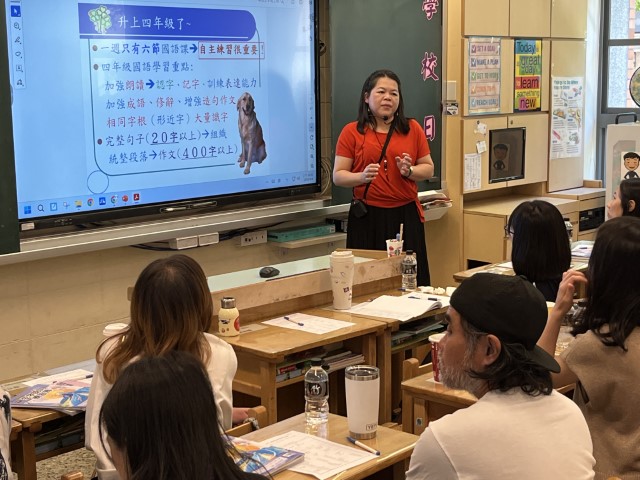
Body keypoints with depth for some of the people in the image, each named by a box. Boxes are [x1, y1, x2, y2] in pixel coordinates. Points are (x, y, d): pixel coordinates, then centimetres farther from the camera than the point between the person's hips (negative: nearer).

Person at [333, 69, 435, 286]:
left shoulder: (412, 129, 8)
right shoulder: (351, 132, 3)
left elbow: (428, 168, 12)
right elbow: (338, 176, 1)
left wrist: (409, 171, -8)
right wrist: (362, 177, -18)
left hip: (406, 215, 2)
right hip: (367, 217, -1)